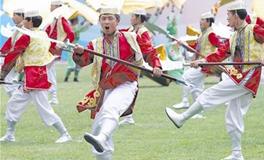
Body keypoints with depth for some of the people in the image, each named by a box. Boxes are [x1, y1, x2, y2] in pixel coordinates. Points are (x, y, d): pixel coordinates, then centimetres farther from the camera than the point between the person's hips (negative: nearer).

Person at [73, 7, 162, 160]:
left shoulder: (131, 38, 8)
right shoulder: (96, 44, 13)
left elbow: (149, 53, 15)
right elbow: (83, 61, 1)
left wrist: (156, 66, -4)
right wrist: (79, 53, -21)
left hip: (126, 84, -5)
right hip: (106, 88, 5)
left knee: (110, 109, -34)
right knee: (98, 126, 5)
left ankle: (101, 140, -58)